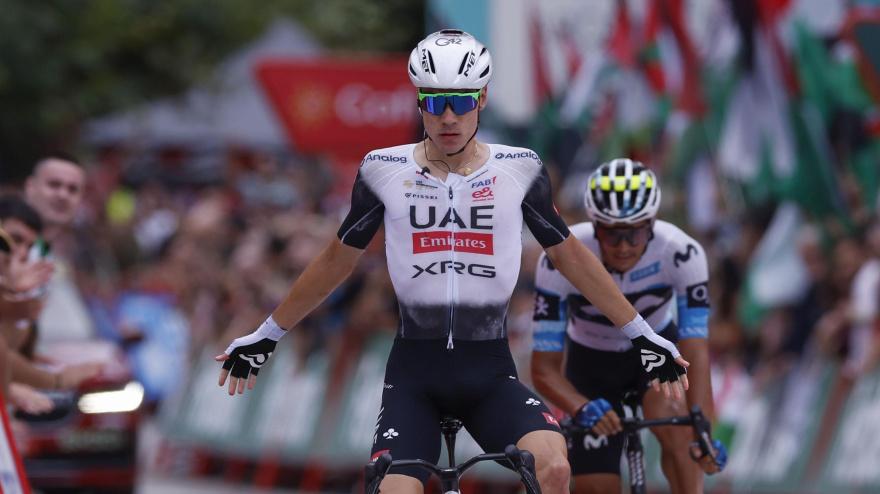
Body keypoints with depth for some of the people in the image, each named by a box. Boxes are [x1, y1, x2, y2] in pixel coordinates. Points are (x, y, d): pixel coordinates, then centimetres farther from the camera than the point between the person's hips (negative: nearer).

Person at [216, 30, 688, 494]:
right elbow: (337, 259, 12)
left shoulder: (519, 170, 0)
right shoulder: (384, 171, 0)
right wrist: (266, 335, 16)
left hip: (489, 372, 0)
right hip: (414, 372, 0)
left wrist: (643, 334, 11)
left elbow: (570, 256, 10)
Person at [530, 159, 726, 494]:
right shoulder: (561, 259, -33)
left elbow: (696, 354, -37)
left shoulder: (681, 252, -32)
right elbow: (544, 368, -31)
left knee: (670, 416, -33)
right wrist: (583, 409, -51)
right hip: (592, 361, 0)